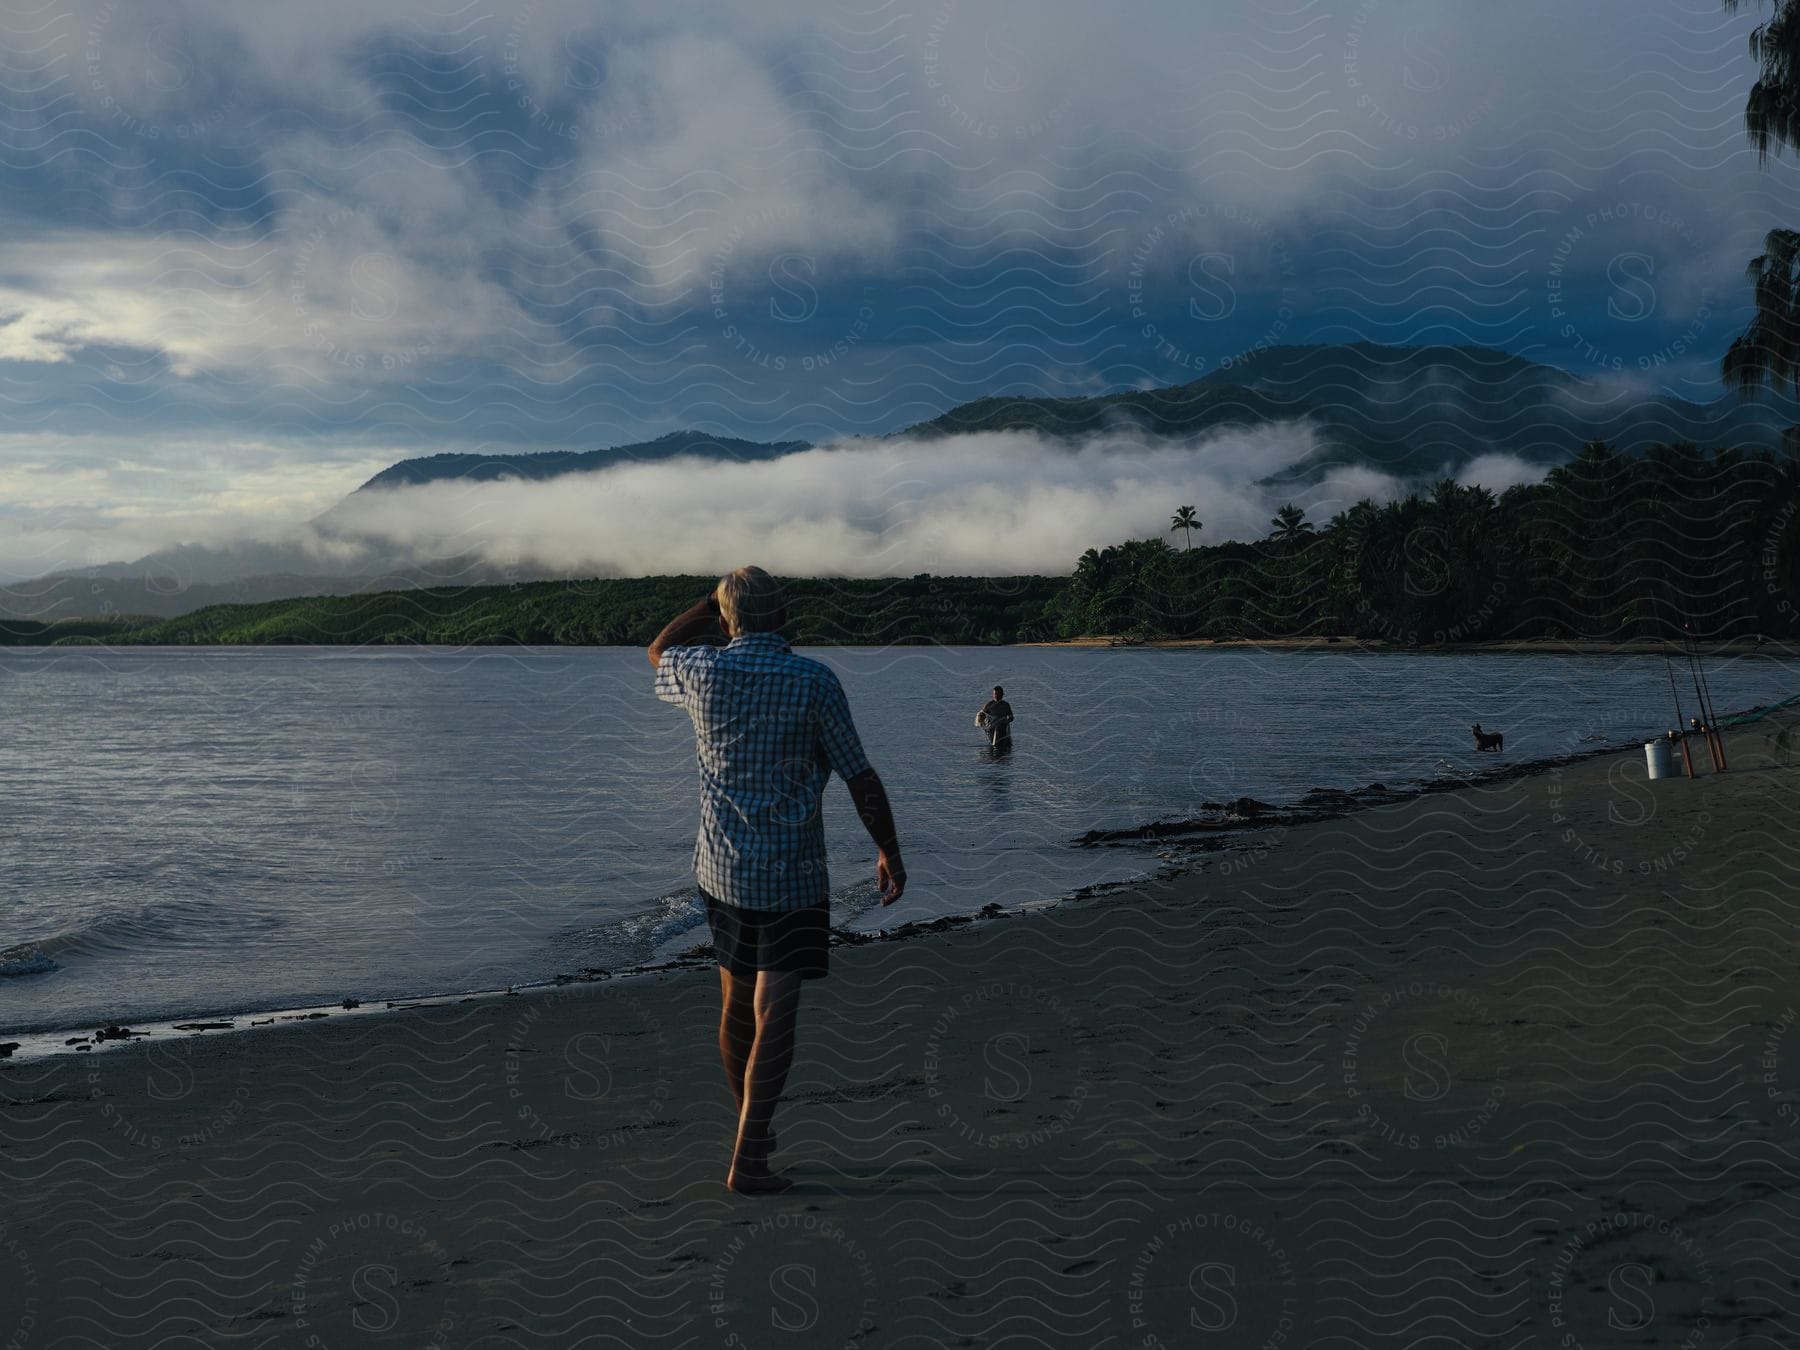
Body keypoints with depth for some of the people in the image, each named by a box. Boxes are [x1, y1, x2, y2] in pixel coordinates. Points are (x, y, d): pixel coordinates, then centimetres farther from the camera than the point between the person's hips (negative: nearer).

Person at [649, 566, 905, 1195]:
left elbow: (658, 652, 23)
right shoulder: (814, 681, -12)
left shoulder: (702, 672, -4)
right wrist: (889, 852, 4)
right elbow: (861, 779, -8)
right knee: (775, 1018, -3)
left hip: (721, 870, 4)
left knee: (737, 1005, 17)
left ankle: (754, 1132, 33)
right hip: (793, 877, -4)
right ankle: (747, 1161, -5)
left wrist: (713, 600, 20)